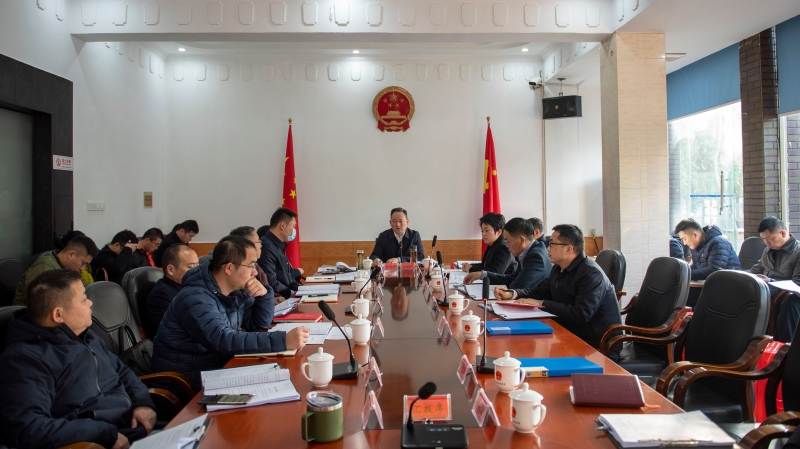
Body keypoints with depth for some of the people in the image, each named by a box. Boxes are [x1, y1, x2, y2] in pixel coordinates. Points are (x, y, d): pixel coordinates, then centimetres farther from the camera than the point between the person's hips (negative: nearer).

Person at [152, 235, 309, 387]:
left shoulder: (235, 289, 1)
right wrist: (284, 341, -39)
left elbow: (258, 324, 9)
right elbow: (224, 341, -35)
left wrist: (264, 295, -12)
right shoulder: (196, 299, -24)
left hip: (220, 366, 8)